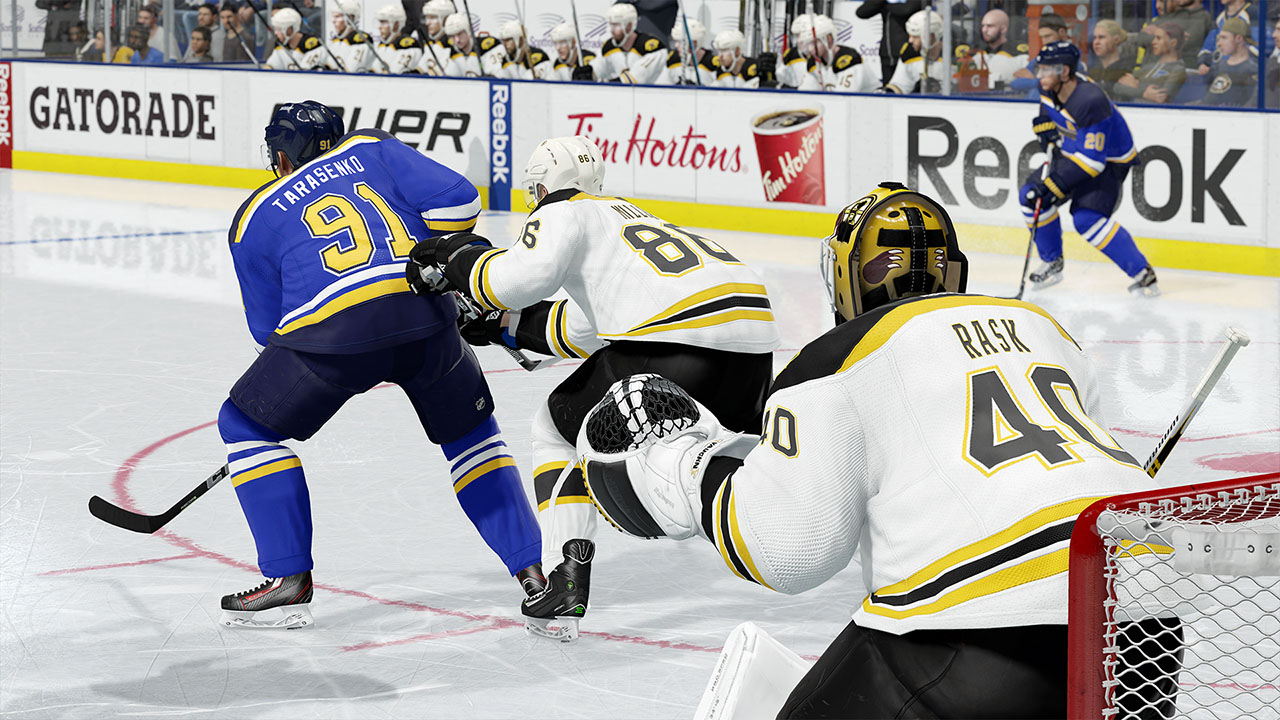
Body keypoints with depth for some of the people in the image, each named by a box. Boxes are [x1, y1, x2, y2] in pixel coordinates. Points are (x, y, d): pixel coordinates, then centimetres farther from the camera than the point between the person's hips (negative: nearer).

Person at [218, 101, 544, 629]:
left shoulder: (254, 218, 22)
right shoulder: (369, 150, 24)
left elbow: (269, 329, 24)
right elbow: (456, 199, 11)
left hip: (332, 329, -3)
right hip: (425, 313, 3)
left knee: (246, 425, 19)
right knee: (470, 436, 27)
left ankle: (289, 580, 12)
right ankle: (532, 571, 21)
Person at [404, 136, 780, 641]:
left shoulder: (562, 213, 11)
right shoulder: (626, 214, 35)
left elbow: (522, 277, -9)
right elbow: (585, 331, 38)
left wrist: (457, 258, 8)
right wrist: (507, 325, 43)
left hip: (673, 345, -7)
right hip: (753, 341, 7)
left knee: (559, 429, 16)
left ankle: (565, 589, 5)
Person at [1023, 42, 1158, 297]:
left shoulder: (1091, 102, -35)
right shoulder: (1049, 88, -8)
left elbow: (1091, 160, -34)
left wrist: (1053, 186, -34)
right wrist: (1046, 130, -4)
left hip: (1109, 160, -9)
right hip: (1072, 152, 9)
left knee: (1087, 218, -25)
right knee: (1031, 195, 0)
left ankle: (1142, 273, -19)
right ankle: (1052, 263, 17)